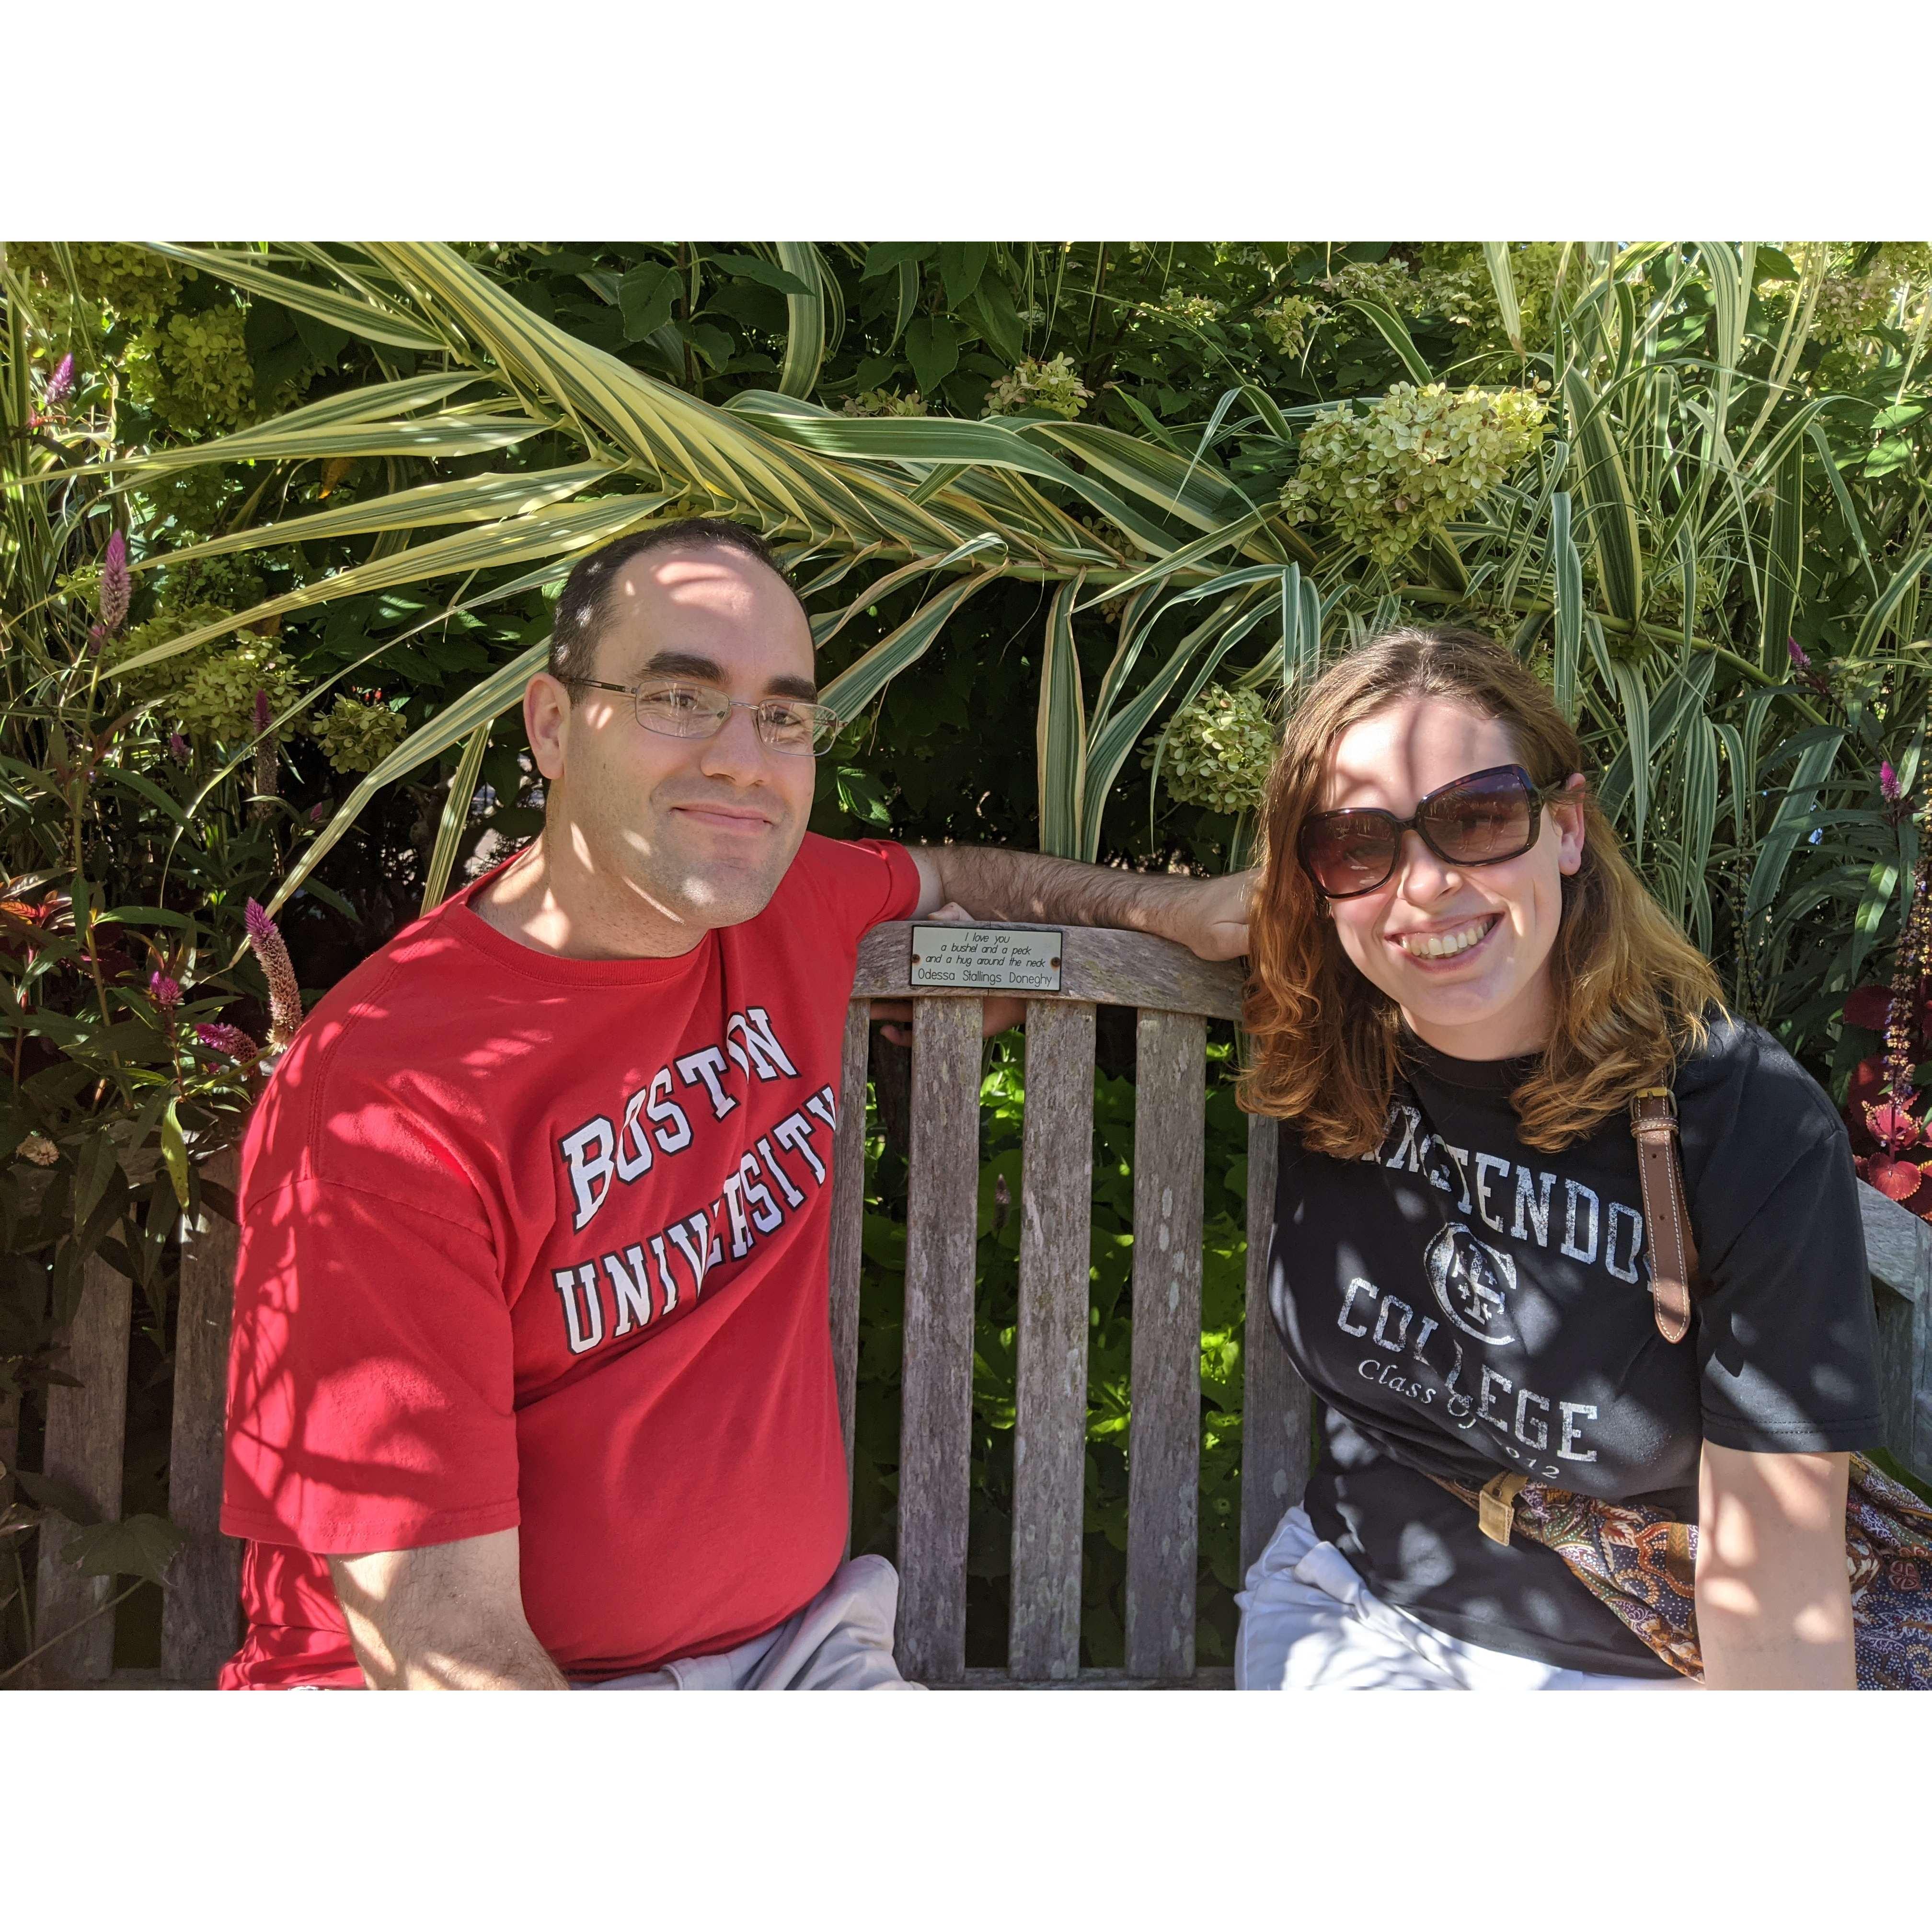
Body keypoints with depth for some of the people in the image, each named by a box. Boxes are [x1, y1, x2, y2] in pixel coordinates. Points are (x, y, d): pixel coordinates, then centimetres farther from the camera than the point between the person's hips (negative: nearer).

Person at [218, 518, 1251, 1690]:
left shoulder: (793, 906, 0)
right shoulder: (383, 1097, -20)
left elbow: (941, 877, 27)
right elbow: (441, 1644, -21)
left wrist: (1166, 907, 22)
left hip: (797, 1650, 5)